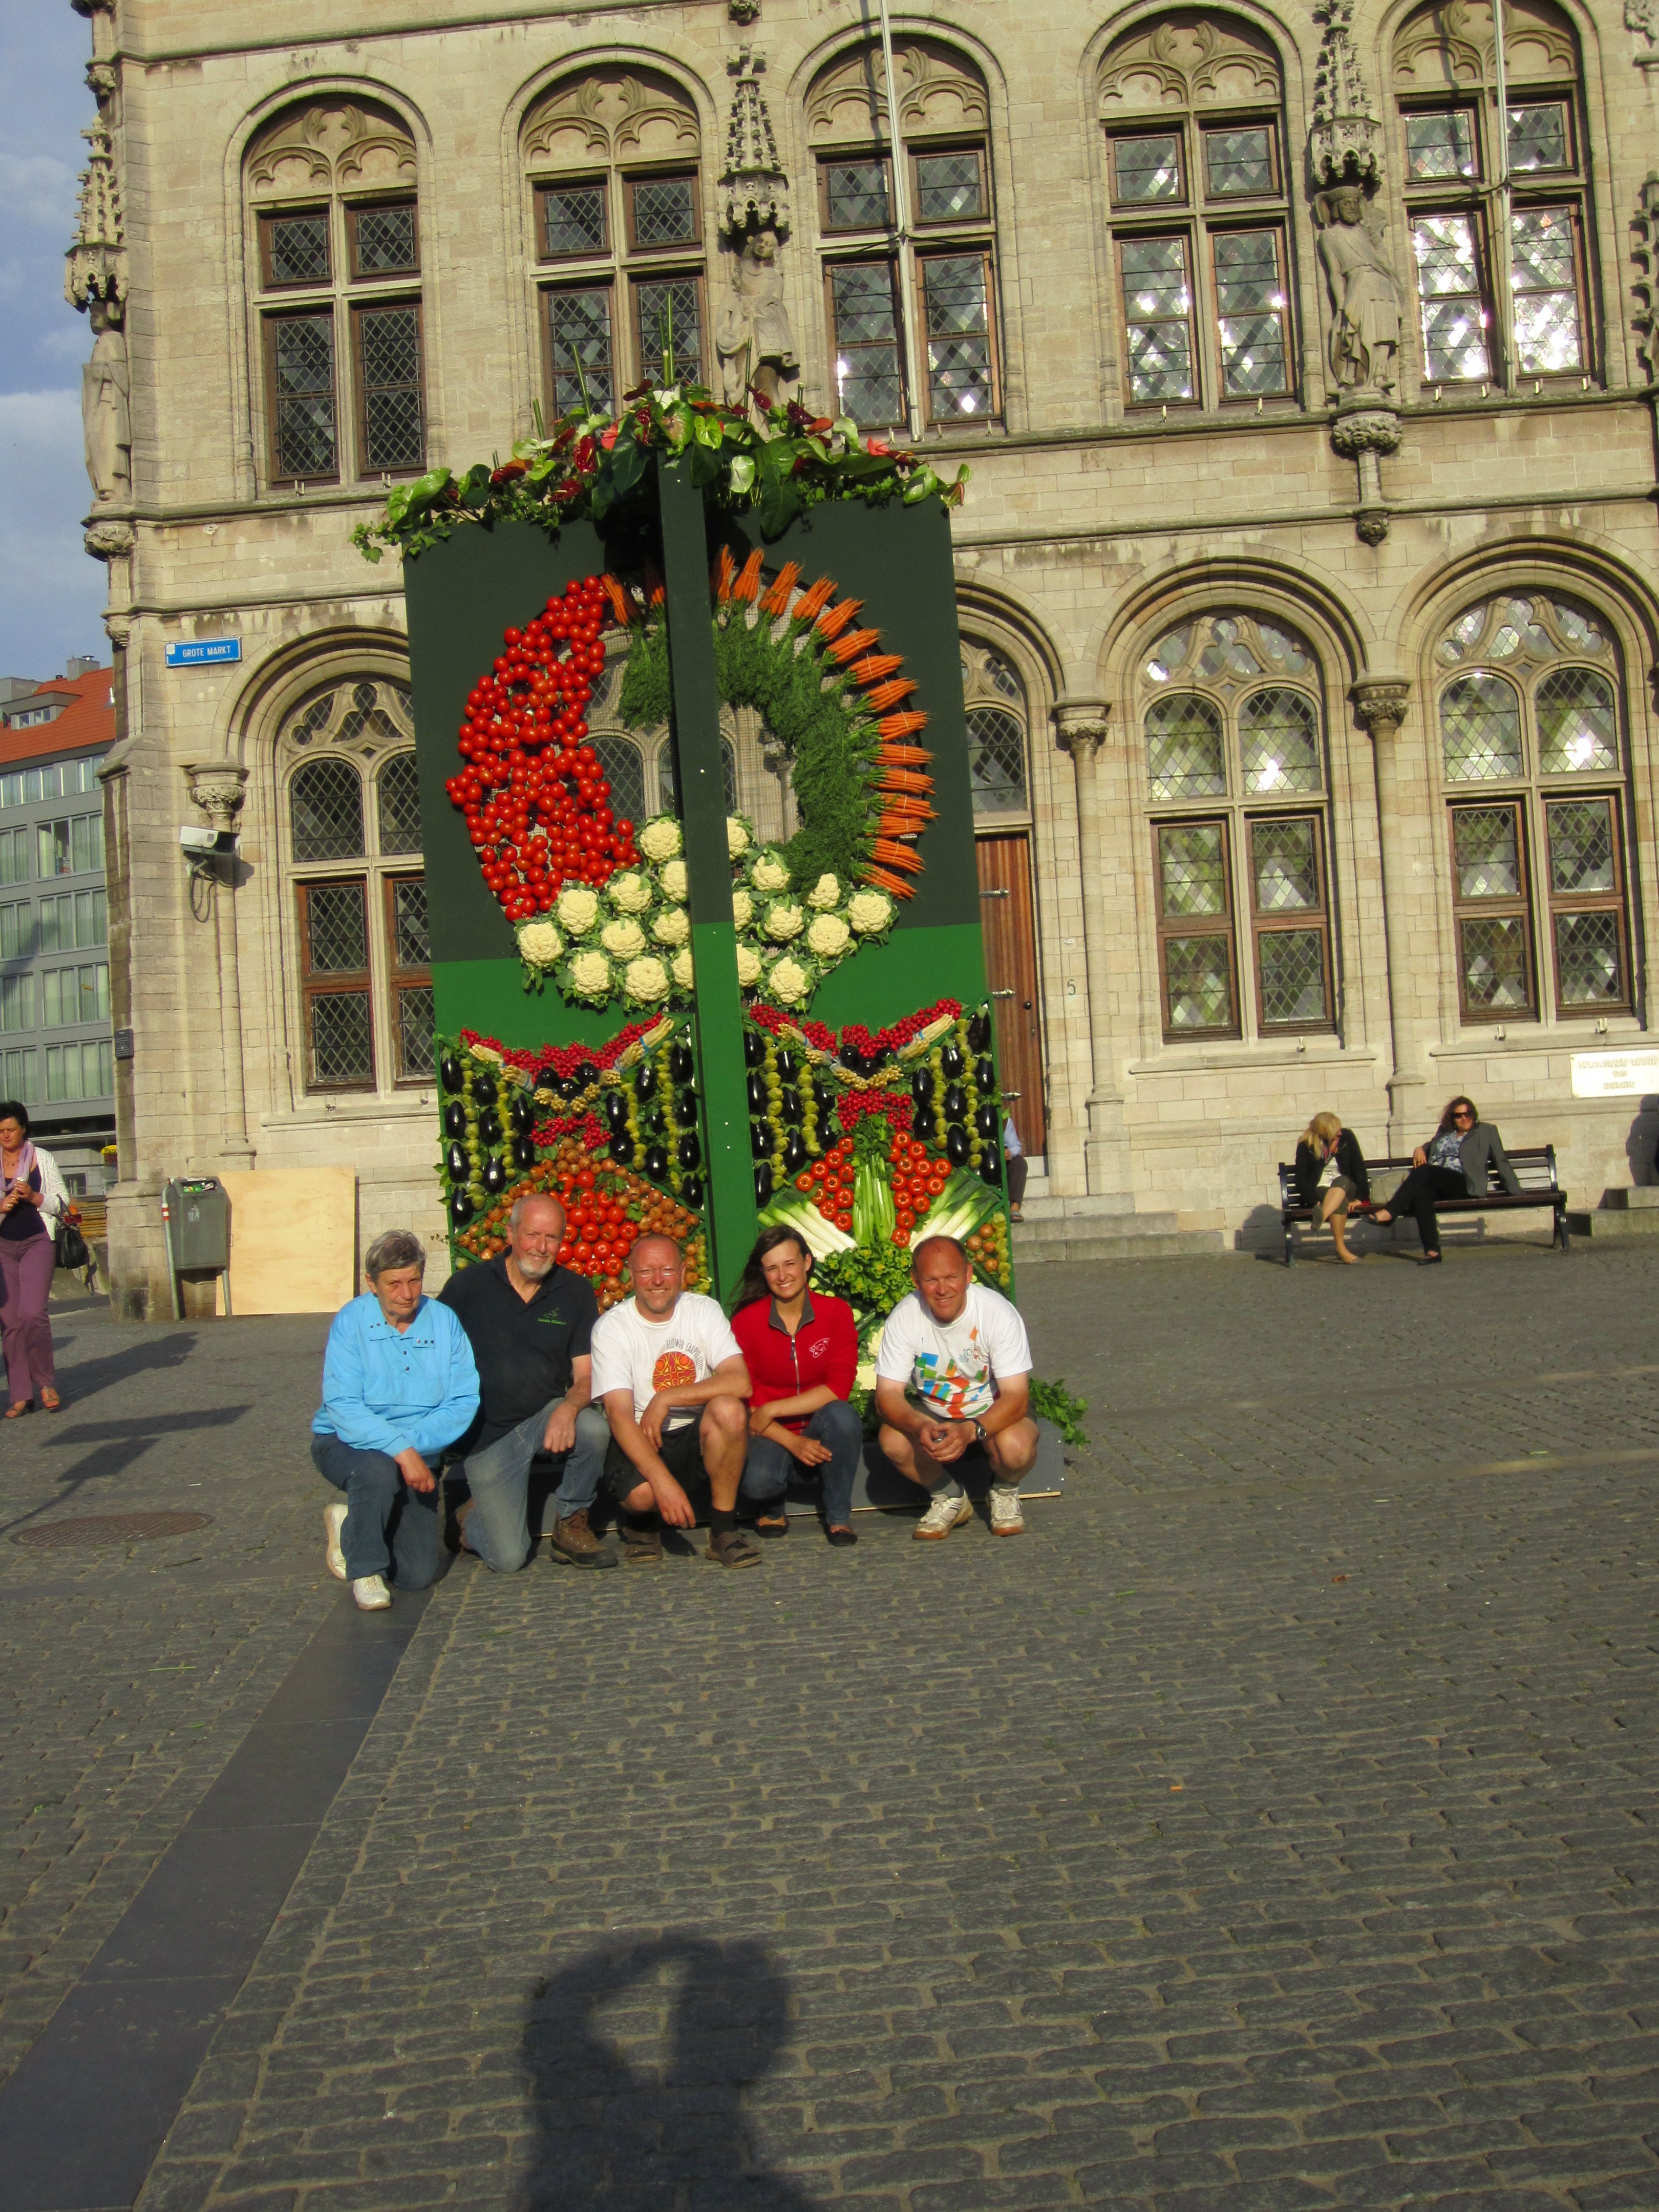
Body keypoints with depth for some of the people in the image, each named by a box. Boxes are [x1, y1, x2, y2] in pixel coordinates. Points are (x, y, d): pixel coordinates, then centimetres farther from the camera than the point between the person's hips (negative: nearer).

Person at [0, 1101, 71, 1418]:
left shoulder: (42, 1159, 5)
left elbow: (63, 1205, 4)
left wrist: (34, 1197, -12)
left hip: (37, 1242, -2)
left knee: (33, 1314, -15)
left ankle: (46, 1383, 2)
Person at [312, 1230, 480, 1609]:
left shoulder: (444, 1322, -6)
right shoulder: (351, 1322, -12)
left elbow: (464, 1403, -11)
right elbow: (342, 1405, -22)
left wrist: (414, 1443, -26)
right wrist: (400, 1449, -34)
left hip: (416, 1457, 3)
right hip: (346, 1444, -3)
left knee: (420, 1575, -3)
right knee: (379, 1469, -39)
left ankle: (349, 1525, 28)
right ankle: (365, 1570, -12)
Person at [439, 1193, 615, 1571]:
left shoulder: (576, 1292, 1)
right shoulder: (467, 1285, -3)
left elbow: (586, 1376, -3)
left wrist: (569, 1408, -25)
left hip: (547, 1417, 2)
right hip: (488, 1436, -2)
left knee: (593, 1428, -34)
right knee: (508, 1558, -11)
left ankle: (571, 1523, -6)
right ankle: (473, 1515, 26)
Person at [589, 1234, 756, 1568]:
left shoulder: (703, 1311, -3)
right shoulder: (611, 1327, -9)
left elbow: (740, 1382, -17)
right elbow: (619, 1415, -20)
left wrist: (666, 1399, -22)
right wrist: (663, 1481, -33)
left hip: (697, 1437, 2)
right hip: (639, 1441, -2)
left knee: (729, 1409, -30)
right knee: (641, 1494, -33)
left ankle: (724, 1529, -14)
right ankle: (642, 1522, 7)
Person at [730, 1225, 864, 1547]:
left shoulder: (837, 1312, -5)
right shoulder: (746, 1322, -7)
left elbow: (839, 1387, -14)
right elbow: (744, 1403, -8)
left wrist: (772, 1410, -19)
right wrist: (792, 1442, -21)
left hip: (820, 1430, 1)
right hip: (772, 1436, -1)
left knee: (842, 1416, -34)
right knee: (756, 1479, -34)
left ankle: (838, 1516, -9)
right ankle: (773, 1509, 7)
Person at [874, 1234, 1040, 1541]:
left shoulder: (998, 1313, -23)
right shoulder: (904, 1317, -16)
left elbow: (1016, 1396, -25)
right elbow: (888, 1394, -17)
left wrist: (970, 1431, -43)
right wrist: (920, 1428, -39)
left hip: (992, 1415, -2)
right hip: (935, 1419, 2)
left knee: (1015, 1446, -35)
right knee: (893, 1439, -28)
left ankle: (1005, 1492, 4)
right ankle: (949, 1498, 3)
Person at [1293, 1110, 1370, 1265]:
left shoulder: (1347, 1138, -2)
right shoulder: (1306, 1146, -7)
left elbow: (1359, 1168, -2)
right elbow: (1301, 1179, -9)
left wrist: (1360, 1197, -11)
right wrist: (1314, 1202, -23)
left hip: (1346, 1188, 2)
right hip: (1319, 1190, -2)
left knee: (1342, 1181, -36)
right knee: (1341, 1202, -36)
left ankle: (1321, 1217, -58)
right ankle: (1341, 1249, -42)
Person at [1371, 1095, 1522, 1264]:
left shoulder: (1486, 1131, 17)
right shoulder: (1444, 1131, 28)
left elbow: (1501, 1161, 14)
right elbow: (1430, 1147, 43)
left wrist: (1515, 1193, 7)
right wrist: (1420, 1149, 18)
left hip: (1463, 1184, -4)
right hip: (1433, 1182, 4)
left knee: (1424, 1171, -32)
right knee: (1421, 1192, -35)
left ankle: (1389, 1212, -40)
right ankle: (1432, 1251, -43)